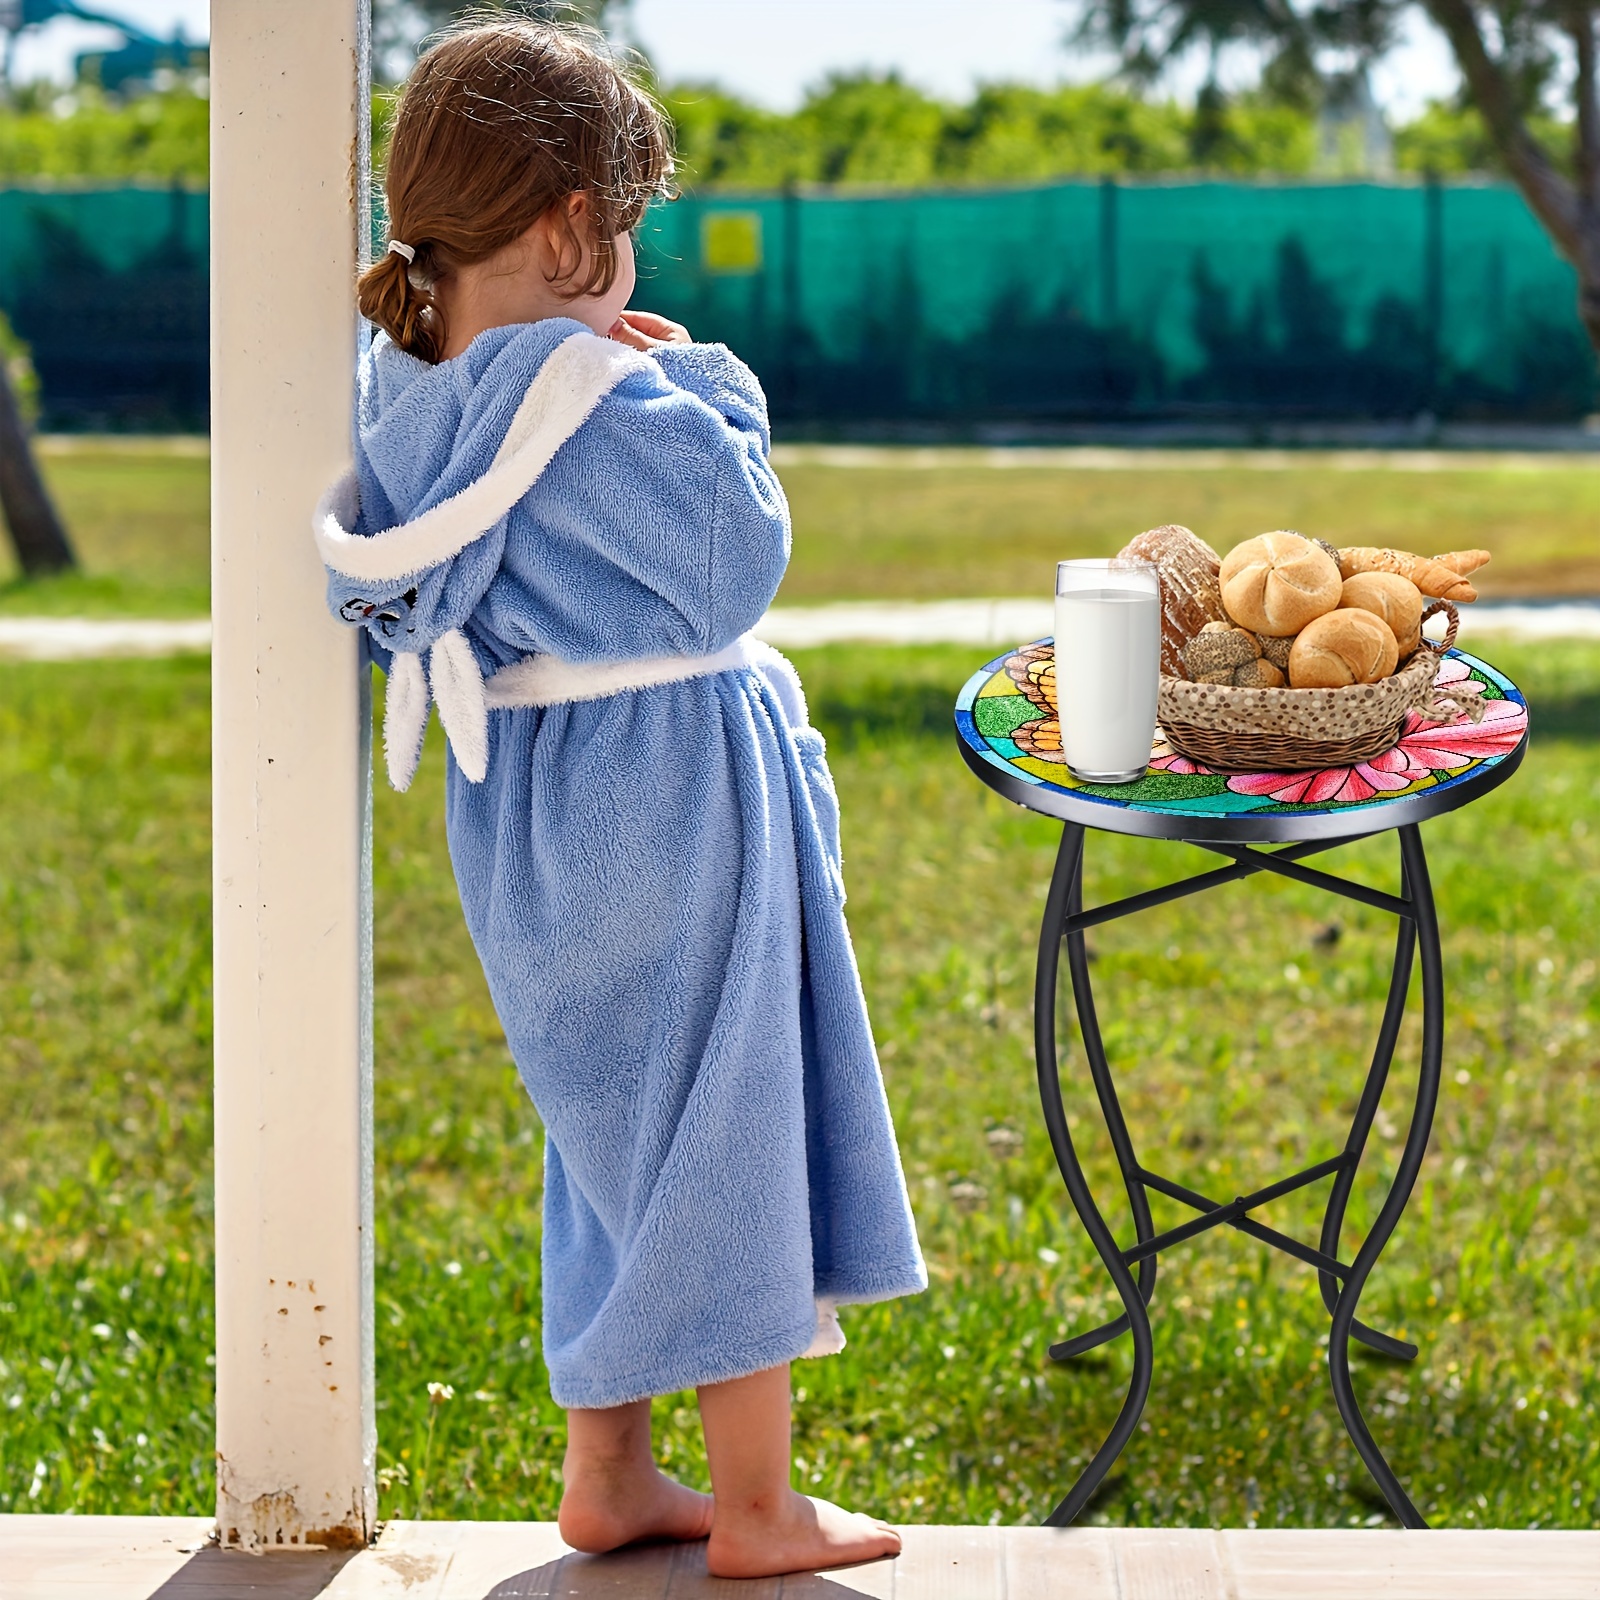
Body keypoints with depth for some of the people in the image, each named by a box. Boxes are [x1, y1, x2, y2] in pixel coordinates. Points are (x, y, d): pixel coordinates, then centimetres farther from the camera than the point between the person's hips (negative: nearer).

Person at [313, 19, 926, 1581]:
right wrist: (704, 388, -6)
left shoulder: (407, 386, 1)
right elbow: (738, 559, -17)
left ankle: (606, 1475, 28)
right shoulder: (600, 400, -24)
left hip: (526, 806, 8)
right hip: (666, 799, -8)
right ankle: (756, 1508, 15)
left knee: (615, 1129, 20)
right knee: (717, 1128, 4)